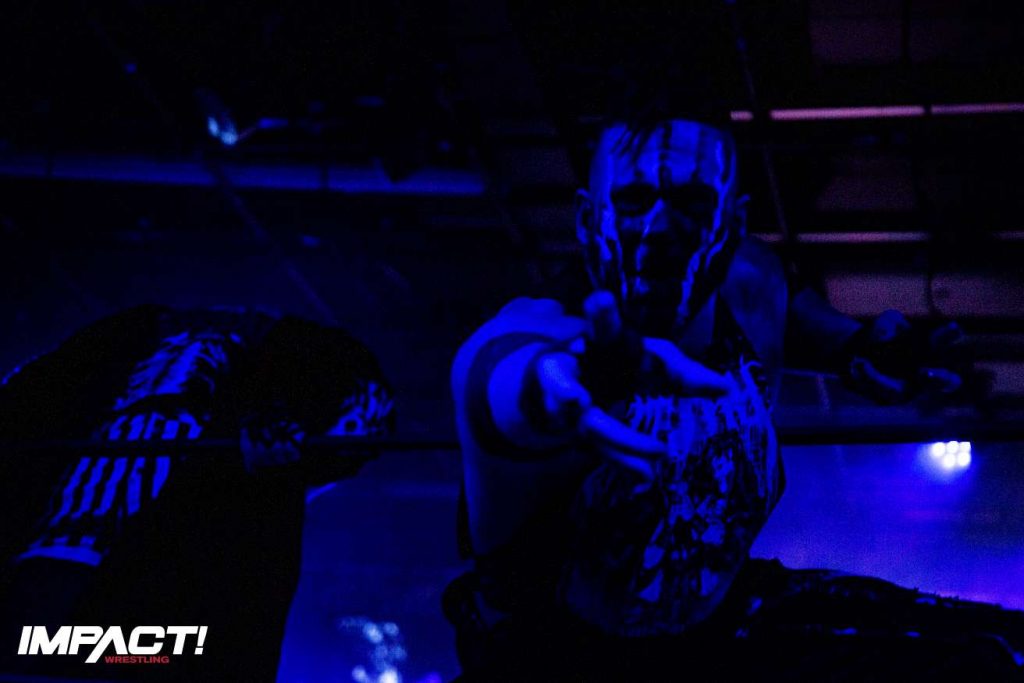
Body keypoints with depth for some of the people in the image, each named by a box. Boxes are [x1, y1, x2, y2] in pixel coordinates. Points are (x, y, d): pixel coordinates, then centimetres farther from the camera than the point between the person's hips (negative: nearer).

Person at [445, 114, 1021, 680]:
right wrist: (578, 378, -77)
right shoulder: (548, 333, -28)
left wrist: (855, 347, -2)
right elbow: (507, 374, -55)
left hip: (719, 627, 5)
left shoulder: (748, 285, -9)